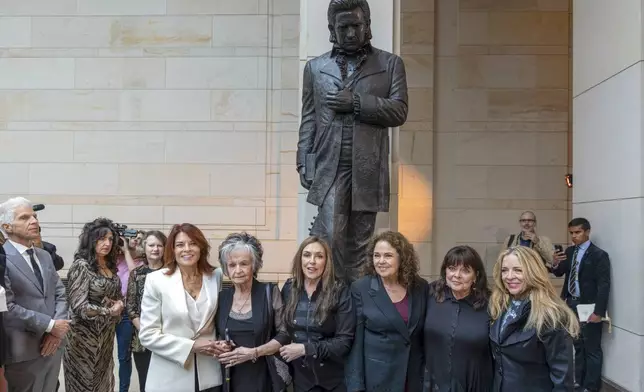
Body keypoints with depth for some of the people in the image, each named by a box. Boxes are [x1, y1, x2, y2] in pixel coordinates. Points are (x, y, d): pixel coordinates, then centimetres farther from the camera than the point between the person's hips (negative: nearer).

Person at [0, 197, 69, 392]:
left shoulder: (45, 256, 13)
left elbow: (60, 294, 10)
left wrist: (58, 330, -6)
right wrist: (51, 325, -15)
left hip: (53, 345, 7)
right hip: (24, 351, -7)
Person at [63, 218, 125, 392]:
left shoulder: (110, 265, 5)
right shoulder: (81, 266, -16)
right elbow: (79, 306, -20)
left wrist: (119, 305, -6)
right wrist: (110, 312, -13)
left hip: (106, 335, 7)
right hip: (86, 336, -7)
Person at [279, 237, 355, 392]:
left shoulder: (340, 291, -12)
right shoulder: (289, 288, -2)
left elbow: (345, 341, -15)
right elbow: (282, 329, 10)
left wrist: (305, 349, -20)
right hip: (300, 377, 2)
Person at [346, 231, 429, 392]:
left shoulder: (420, 287, 0)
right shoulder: (360, 288, -9)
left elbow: (426, 336, 7)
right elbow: (355, 340, -8)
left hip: (414, 378, 3)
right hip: (376, 378, -3)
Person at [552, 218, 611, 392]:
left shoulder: (599, 255, -13)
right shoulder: (569, 251, 6)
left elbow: (604, 285, -15)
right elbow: (559, 273, 8)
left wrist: (598, 312, -20)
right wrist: (556, 264, -15)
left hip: (589, 307, -6)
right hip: (572, 304, 6)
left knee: (592, 348, 6)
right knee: (578, 345, 19)